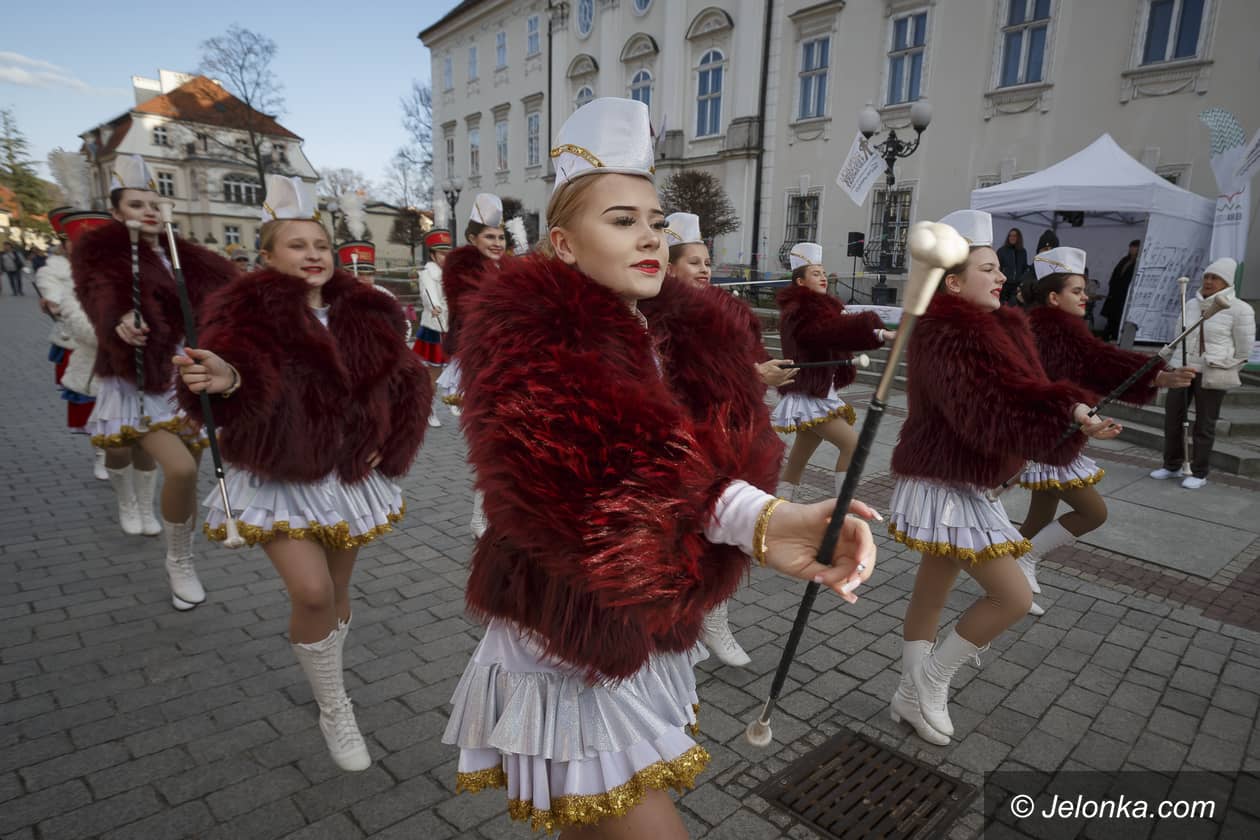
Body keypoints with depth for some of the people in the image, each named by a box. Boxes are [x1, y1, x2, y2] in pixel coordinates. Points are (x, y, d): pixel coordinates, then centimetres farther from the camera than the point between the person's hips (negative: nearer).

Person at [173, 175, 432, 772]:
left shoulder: (363, 313, 1)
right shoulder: (251, 311, -10)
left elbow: (407, 380, 7)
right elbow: (247, 373, -29)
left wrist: (389, 442, -3)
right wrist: (226, 380, -52)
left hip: (349, 474, 4)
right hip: (280, 479, -3)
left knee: (337, 591, 14)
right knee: (312, 593, -14)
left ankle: (324, 680, 41)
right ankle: (335, 711, 10)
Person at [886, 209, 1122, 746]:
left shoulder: (989, 329, 11)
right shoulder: (946, 335, -19)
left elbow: (1020, 399, 4)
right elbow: (987, 416, -27)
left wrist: (1071, 419, -13)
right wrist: (1067, 415, -24)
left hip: (960, 485, 10)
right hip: (945, 486, -10)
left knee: (931, 595, 16)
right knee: (1013, 597, -6)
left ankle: (912, 695, 31)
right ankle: (930, 681, 11)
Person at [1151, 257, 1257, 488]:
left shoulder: (1239, 309, -6)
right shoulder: (1191, 305, 9)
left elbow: (1244, 349, -3)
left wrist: (1223, 371, 0)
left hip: (1212, 375, -5)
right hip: (1183, 370, 5)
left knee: (1204, 425, 2)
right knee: (1172, 417, 6)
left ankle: (1199, 473, 14)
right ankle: (1172, 465, 21)